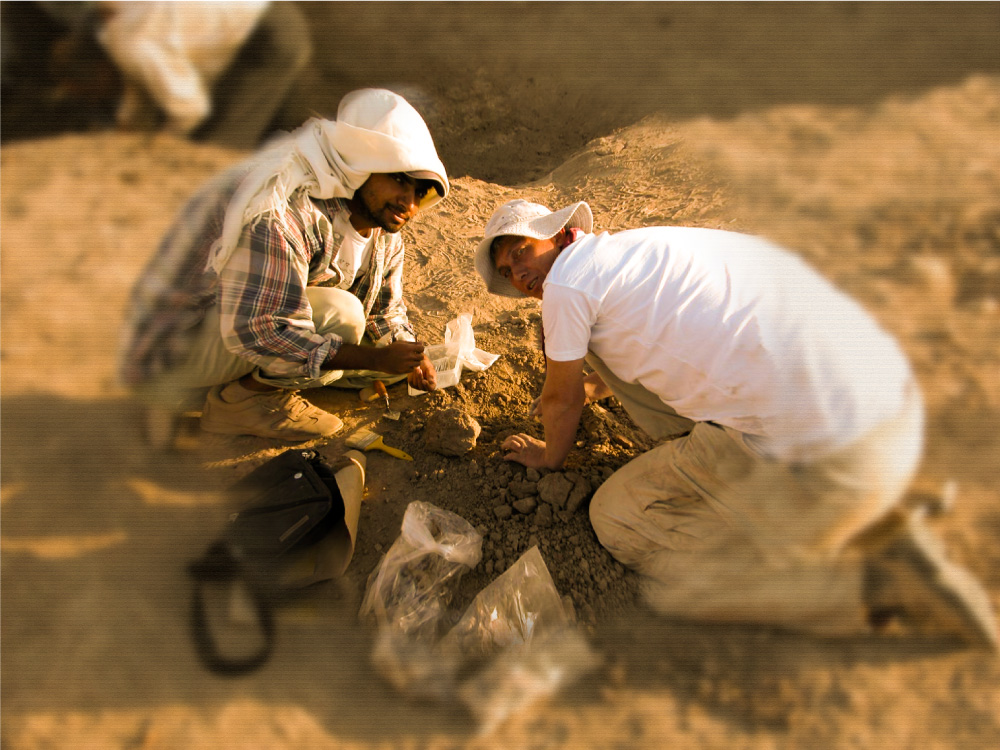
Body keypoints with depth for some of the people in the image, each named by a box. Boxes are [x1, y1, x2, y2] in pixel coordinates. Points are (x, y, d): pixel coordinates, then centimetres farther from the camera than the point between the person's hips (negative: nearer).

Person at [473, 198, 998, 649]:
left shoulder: (569, 279, -6)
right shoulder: (637, 248, 19)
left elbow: (559, 401, 7)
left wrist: (548, 457, 27)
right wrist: (592, 388, 49)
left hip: (821, 458, -9)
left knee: (615, 524, 7)